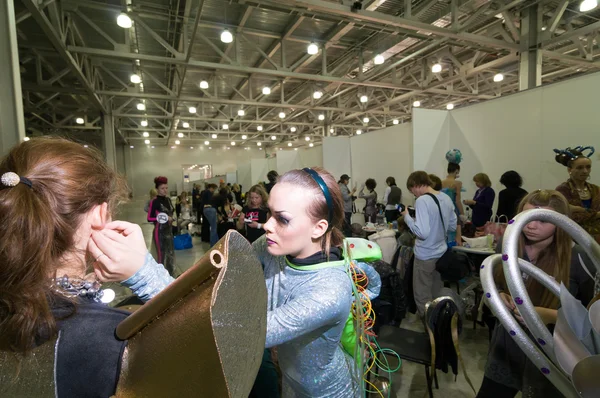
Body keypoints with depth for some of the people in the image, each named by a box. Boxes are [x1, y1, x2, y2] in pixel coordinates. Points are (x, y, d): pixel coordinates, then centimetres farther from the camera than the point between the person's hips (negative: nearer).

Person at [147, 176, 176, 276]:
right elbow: (149, 218, -17)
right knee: (161, 255, 0)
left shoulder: (168, 199, 7)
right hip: (160, 232, -7)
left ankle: (171, 276, 28)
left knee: (171, 253, 14)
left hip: (169, 230, 7)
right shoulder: (154, 202, -14)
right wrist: (164, 218, -22)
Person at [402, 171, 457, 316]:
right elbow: (453, 226, 13)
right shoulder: (446, 198, 3)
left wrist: (407, 217, -16)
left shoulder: (422, 201, -21)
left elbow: (422, 232, -29)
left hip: (425, 256, -8)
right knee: (437, 295, 23)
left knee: (423, 297, 9)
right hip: (441, 253, 8)